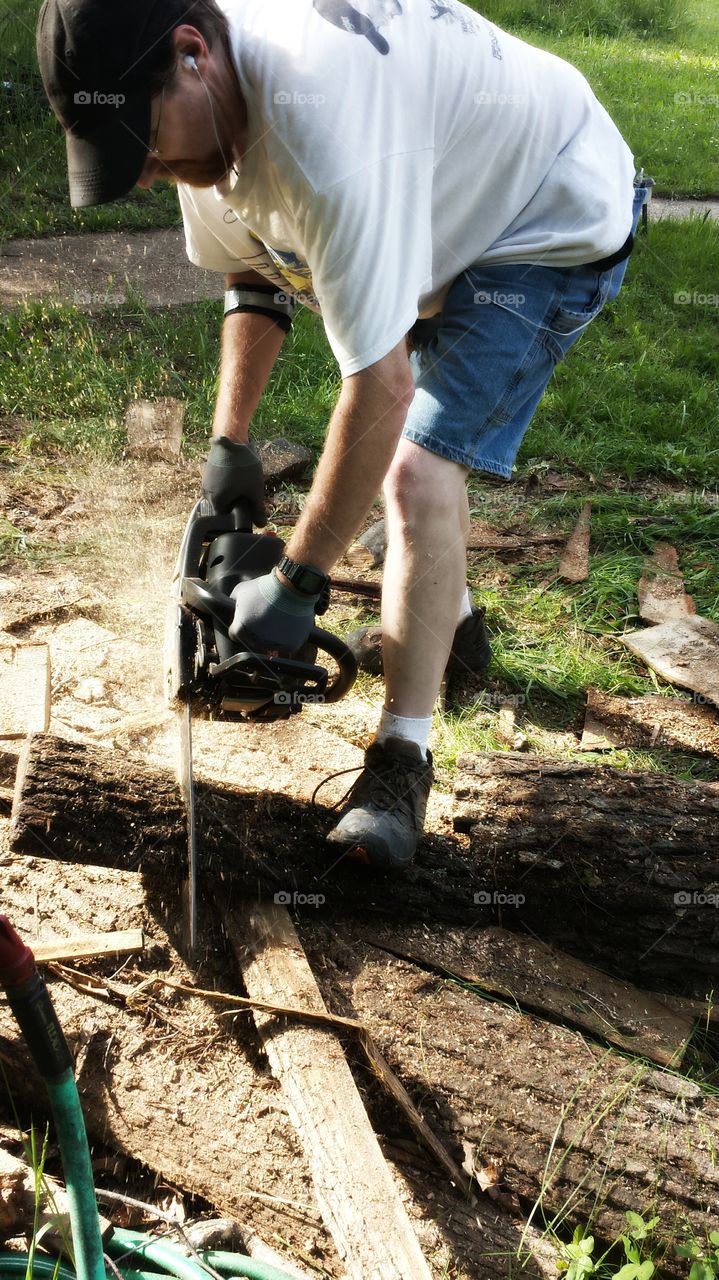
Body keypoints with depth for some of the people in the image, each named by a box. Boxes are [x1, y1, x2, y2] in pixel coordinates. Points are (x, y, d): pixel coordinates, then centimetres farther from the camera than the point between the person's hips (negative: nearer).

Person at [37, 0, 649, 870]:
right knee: (388, 437, 17)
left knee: (419, 466, -22)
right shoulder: (203, 104, -11)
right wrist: (230, 442, 3)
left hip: (558, 223, -9)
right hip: (452, 214, 9)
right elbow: (254, 279, 7)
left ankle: (402, 760, -12)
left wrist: (296, 583, -31)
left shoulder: (320, 119, -41)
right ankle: (451, 619, 40)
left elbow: (379, 384, -39)